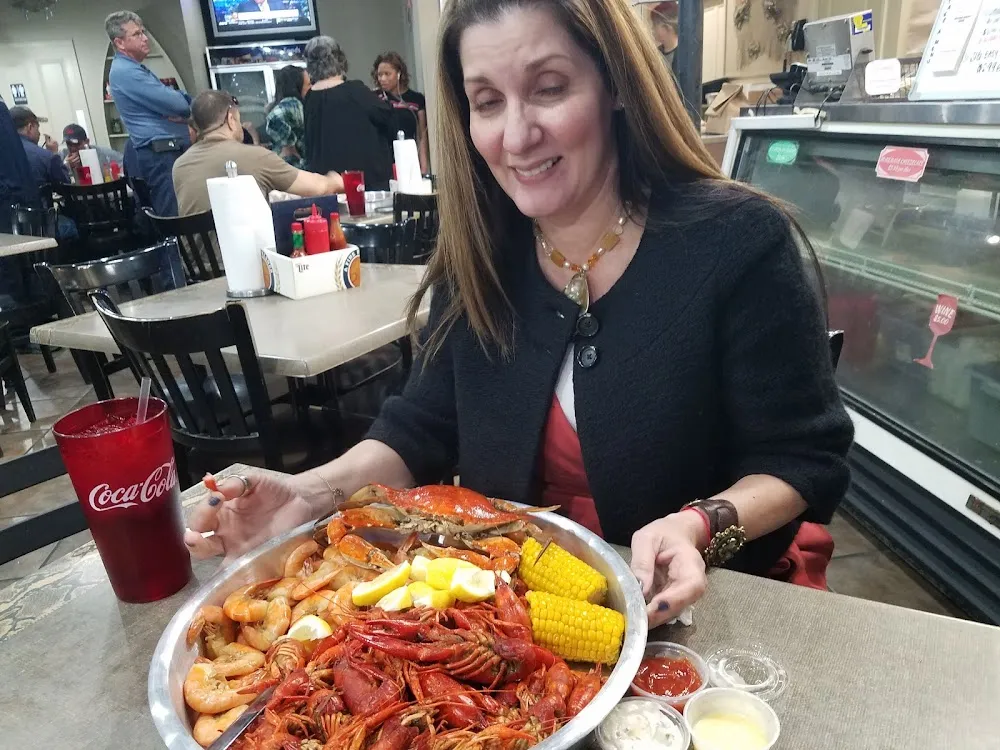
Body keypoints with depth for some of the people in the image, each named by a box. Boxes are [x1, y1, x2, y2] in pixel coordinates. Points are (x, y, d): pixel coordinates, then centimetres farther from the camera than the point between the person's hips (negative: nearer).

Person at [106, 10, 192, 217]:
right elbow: (179, 104, -18)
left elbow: (177, 100, 18)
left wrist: (179, 112, -6)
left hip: (169, 152, 10)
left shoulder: (134, 69, 22)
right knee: (177, 217, -13)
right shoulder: (126, 72, -11)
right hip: (161, 156, -10)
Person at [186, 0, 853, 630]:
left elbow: (806, 460, -10)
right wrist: (314, 492, -12)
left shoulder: (737, 243, -15)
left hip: (707, 603, -2)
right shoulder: (480, 256, -3)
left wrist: (703, 527, -28)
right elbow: (424, 429, 3)